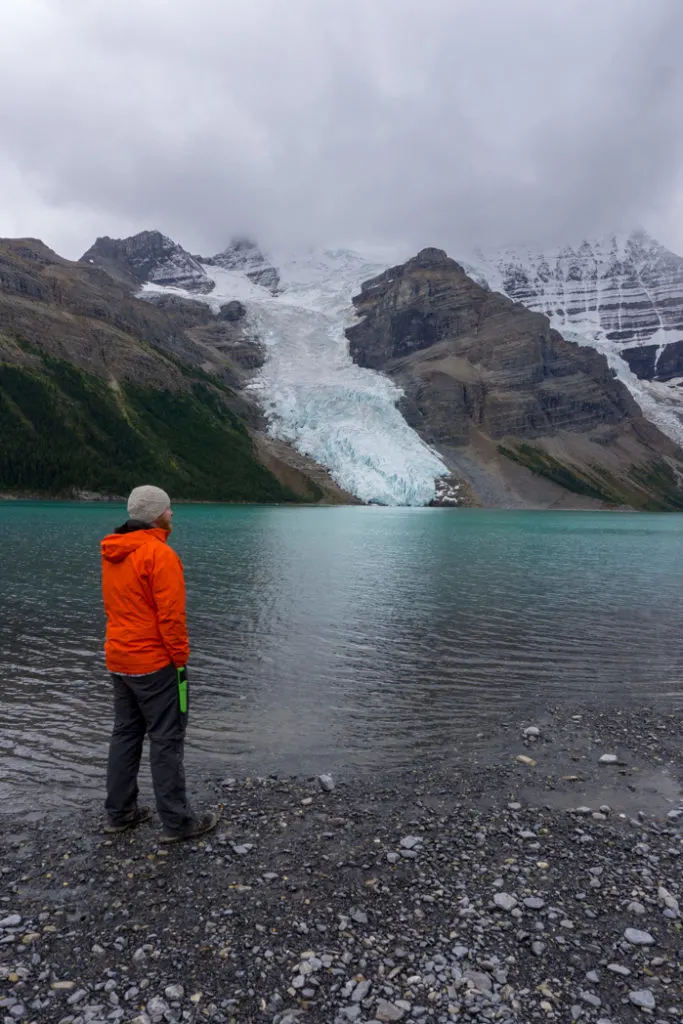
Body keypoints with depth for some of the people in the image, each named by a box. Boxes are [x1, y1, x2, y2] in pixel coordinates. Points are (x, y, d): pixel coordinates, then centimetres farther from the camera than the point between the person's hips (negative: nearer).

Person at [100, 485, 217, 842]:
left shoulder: (112, 554, 7)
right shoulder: (159, 553, -19)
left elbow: (114, 606, 14)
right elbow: (171, 615, -22)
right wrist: (180, 658, -12)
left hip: (119, 660, 9)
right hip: (155, 663, -8)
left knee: (126, 734, 17)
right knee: (166, 739, 1)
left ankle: (119, 812, 27)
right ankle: (177, 821, 10)